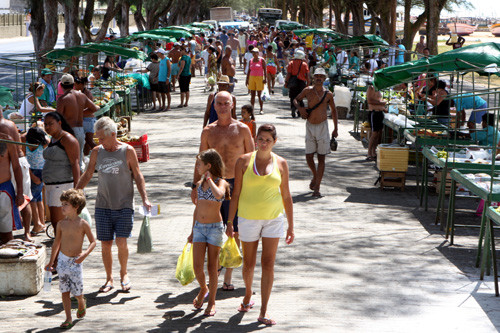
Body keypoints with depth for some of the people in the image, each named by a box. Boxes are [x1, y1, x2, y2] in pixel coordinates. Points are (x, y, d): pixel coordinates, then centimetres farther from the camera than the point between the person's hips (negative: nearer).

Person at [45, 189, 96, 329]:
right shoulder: (61, 224, 2)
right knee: (65, 291, 2)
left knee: (77, 292, 1)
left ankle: (81, 303, 35)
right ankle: (68, 319, 9)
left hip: (76, 261, -3)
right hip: (62, 260, 3)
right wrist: (51, 262, 16)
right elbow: (56, 243, 13)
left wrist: (85, 253, -20)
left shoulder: (83, 224, -8)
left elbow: (93, 242, -2)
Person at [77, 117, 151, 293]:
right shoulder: (96, 152, 5)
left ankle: (123, 273, 15)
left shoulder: (127, 151, -3)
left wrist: (144, 198, -6)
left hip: (124, 205, -3)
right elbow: (87, 175, 16)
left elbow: (138, 175, 3)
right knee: (105, 244, 1)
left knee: (121, 242, -10)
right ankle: (109, 278, 17)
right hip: (103, 206, 3)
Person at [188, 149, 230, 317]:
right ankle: (203, 289, 26)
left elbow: (218, 195, -32)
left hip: (215, 227, -5)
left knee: (212, 268, 1)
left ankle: (211, 302, 14)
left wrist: (209, 179, -17)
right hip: (199, 227, 5)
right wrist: (192, 231, 20)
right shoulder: (200, 184, 11)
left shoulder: (221, 182, -7)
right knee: (197, 266, -4)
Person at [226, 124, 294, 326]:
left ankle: (263, 312, -2)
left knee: (268, 264, -5)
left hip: (273, 218, 0)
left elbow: (286, 196, 6)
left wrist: (290, 226, 7)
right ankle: (248, 294, 41)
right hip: (248, 218, 0)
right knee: (249, 264, 11)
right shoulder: (244, 161, -3)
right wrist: (230, 222, -1)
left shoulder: (281, 163, 1)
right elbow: (236, 193, 1)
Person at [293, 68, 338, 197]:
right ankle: (315, 176, 31)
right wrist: (299, 108, -7)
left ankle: (317, 188, -3)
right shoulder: (308, 91, 1)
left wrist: (336, 129, 13)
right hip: (310, 126, 1)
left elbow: (333, 110, 14)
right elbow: (295, 100, 16)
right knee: (309, 156, 1)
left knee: (321, 157, -3)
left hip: (322, 127, -1)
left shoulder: (328, 94, 1)